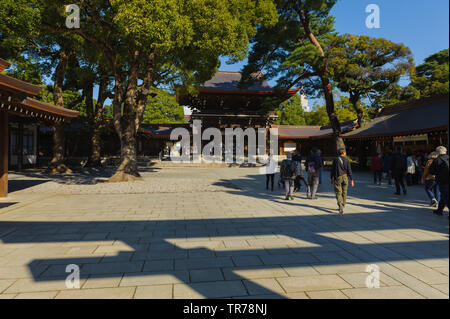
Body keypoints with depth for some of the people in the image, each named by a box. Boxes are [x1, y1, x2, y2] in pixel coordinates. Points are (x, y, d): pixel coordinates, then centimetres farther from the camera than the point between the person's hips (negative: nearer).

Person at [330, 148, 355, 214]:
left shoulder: (335, 160, -2)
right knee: (344, 192, 13)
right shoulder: (347, 160, -1)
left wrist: (331, 178, 9)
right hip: (345, 177, 1)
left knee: (338, 192, -1)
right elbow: (349, 171, -3)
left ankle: (340, 204, -25)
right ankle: (342, 206, 21)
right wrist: (351, 180, 1)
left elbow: (332, 169, 0)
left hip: (337, 177, -1)